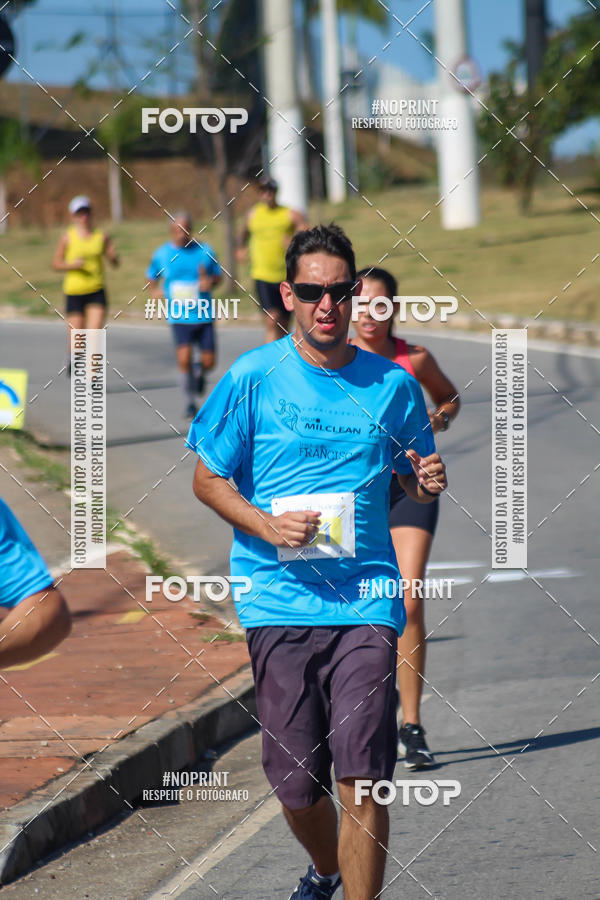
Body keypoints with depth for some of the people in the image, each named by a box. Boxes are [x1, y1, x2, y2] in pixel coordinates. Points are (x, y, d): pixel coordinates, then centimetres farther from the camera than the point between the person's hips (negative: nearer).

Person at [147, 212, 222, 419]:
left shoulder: (205, 251, 1)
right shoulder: (162, 254, 1)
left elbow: (218, 275, 11)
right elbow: (152, 277, 16)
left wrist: (210, 281, -11)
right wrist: (154, 290, -5)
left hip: (204, 316, 1)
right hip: (179, 317, -1)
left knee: (209, 362, 1)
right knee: (184, 359, -15)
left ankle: (199, 372, 40)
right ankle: (189, 402, 5)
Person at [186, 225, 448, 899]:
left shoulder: (392, 385, 6)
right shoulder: (251, 378, 0)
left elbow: (414, 481, 19)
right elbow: (207, 480, 5)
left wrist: (428, 483, -5)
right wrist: (267, 526, -11)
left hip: (365, 599, 0)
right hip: (278, 600, 0)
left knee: (361, 777, -11)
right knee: (295, 784, 6)